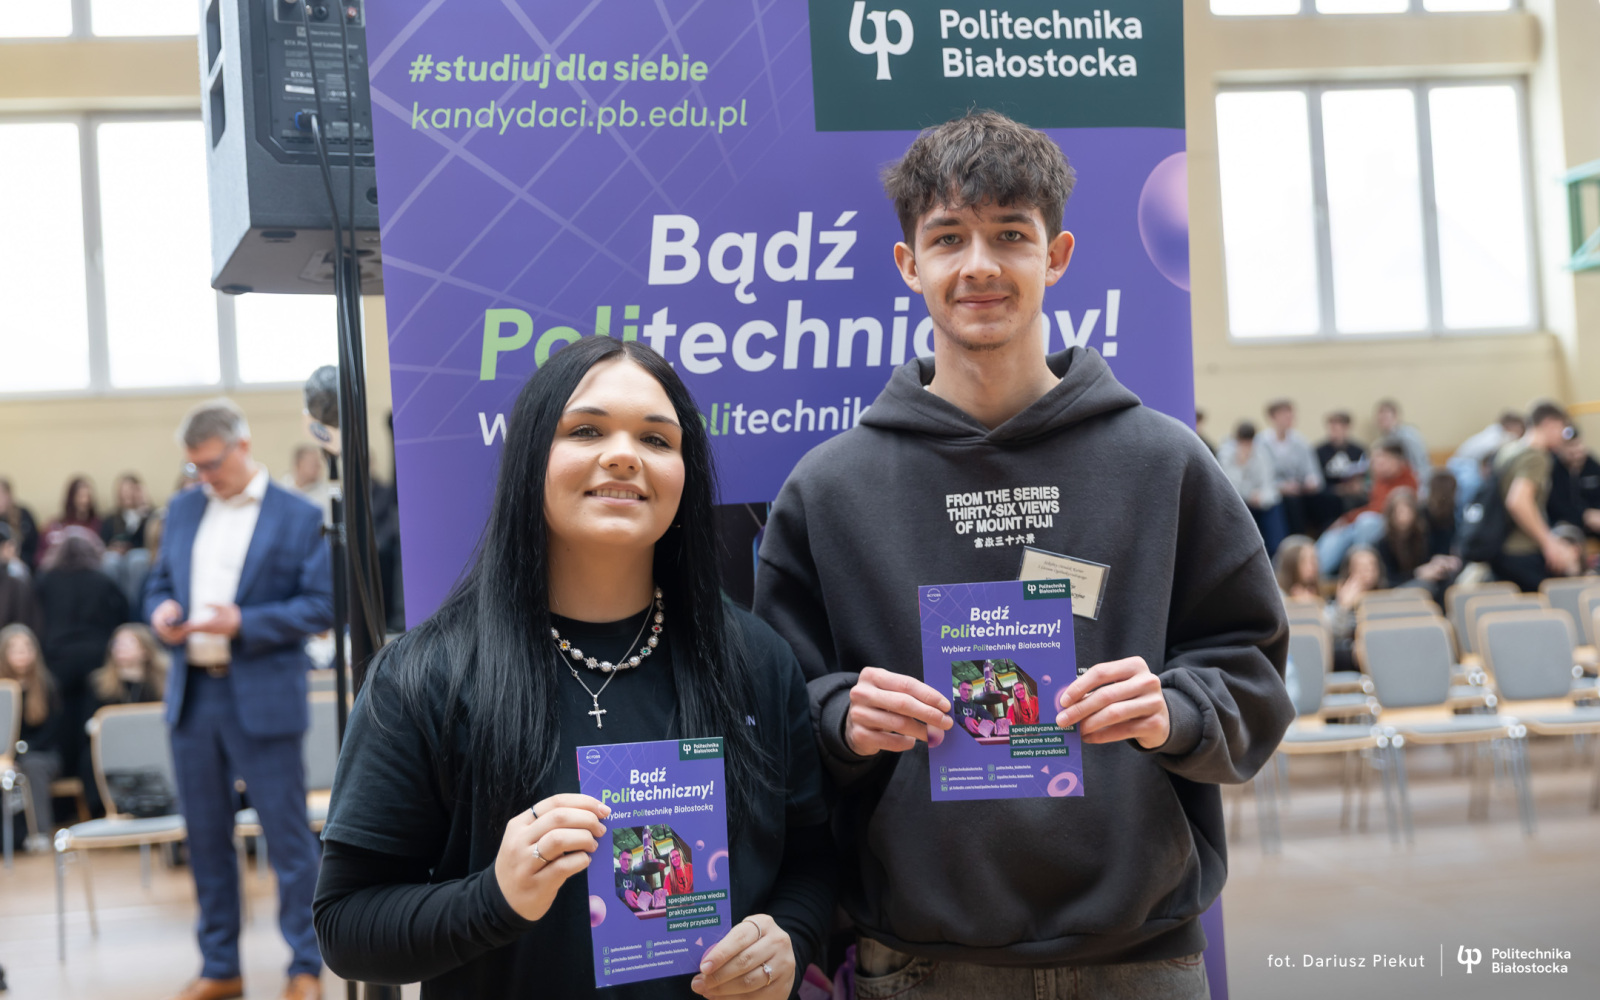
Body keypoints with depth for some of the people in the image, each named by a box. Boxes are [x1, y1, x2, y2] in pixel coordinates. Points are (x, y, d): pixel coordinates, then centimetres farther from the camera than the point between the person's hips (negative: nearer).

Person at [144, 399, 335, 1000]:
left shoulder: (299, 517, -4)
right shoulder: (182, 510, 13)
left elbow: (322, 605, -8)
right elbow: (159, 583, 19)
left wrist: (243, 623, -18)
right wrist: (160, 612, -4)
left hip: (262, 697, -5)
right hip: (192, 696, 5)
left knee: (288, 837, 0)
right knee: (205, 838, 12)